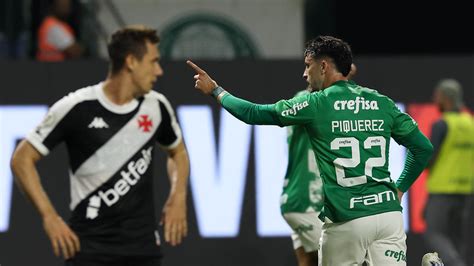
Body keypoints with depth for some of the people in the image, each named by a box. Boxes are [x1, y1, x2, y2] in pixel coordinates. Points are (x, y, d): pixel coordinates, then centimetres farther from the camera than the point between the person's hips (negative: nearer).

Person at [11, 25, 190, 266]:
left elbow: (177, 151, 25)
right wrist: (49, 217, -11)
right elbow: (22, 159, -4)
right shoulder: (75, 108, -9)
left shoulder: (156, 106, 4)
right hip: (89, 244, -4)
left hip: (143, 246, 4)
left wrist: (178, 197, 7)